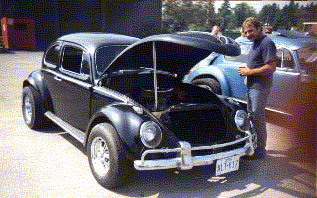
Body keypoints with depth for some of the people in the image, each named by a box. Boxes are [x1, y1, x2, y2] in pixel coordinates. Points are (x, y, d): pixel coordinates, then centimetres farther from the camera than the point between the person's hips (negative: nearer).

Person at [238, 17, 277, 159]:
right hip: (252, 86, 10)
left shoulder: (266, 43, -16)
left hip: (260, 87, -10)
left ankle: (260, 151, 5)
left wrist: (249, 72, -18)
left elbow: (271, 68, -24)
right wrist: (246, 73, 9)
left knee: (258, 118, -5)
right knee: (251, 116, 18)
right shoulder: (255, 43, 15)